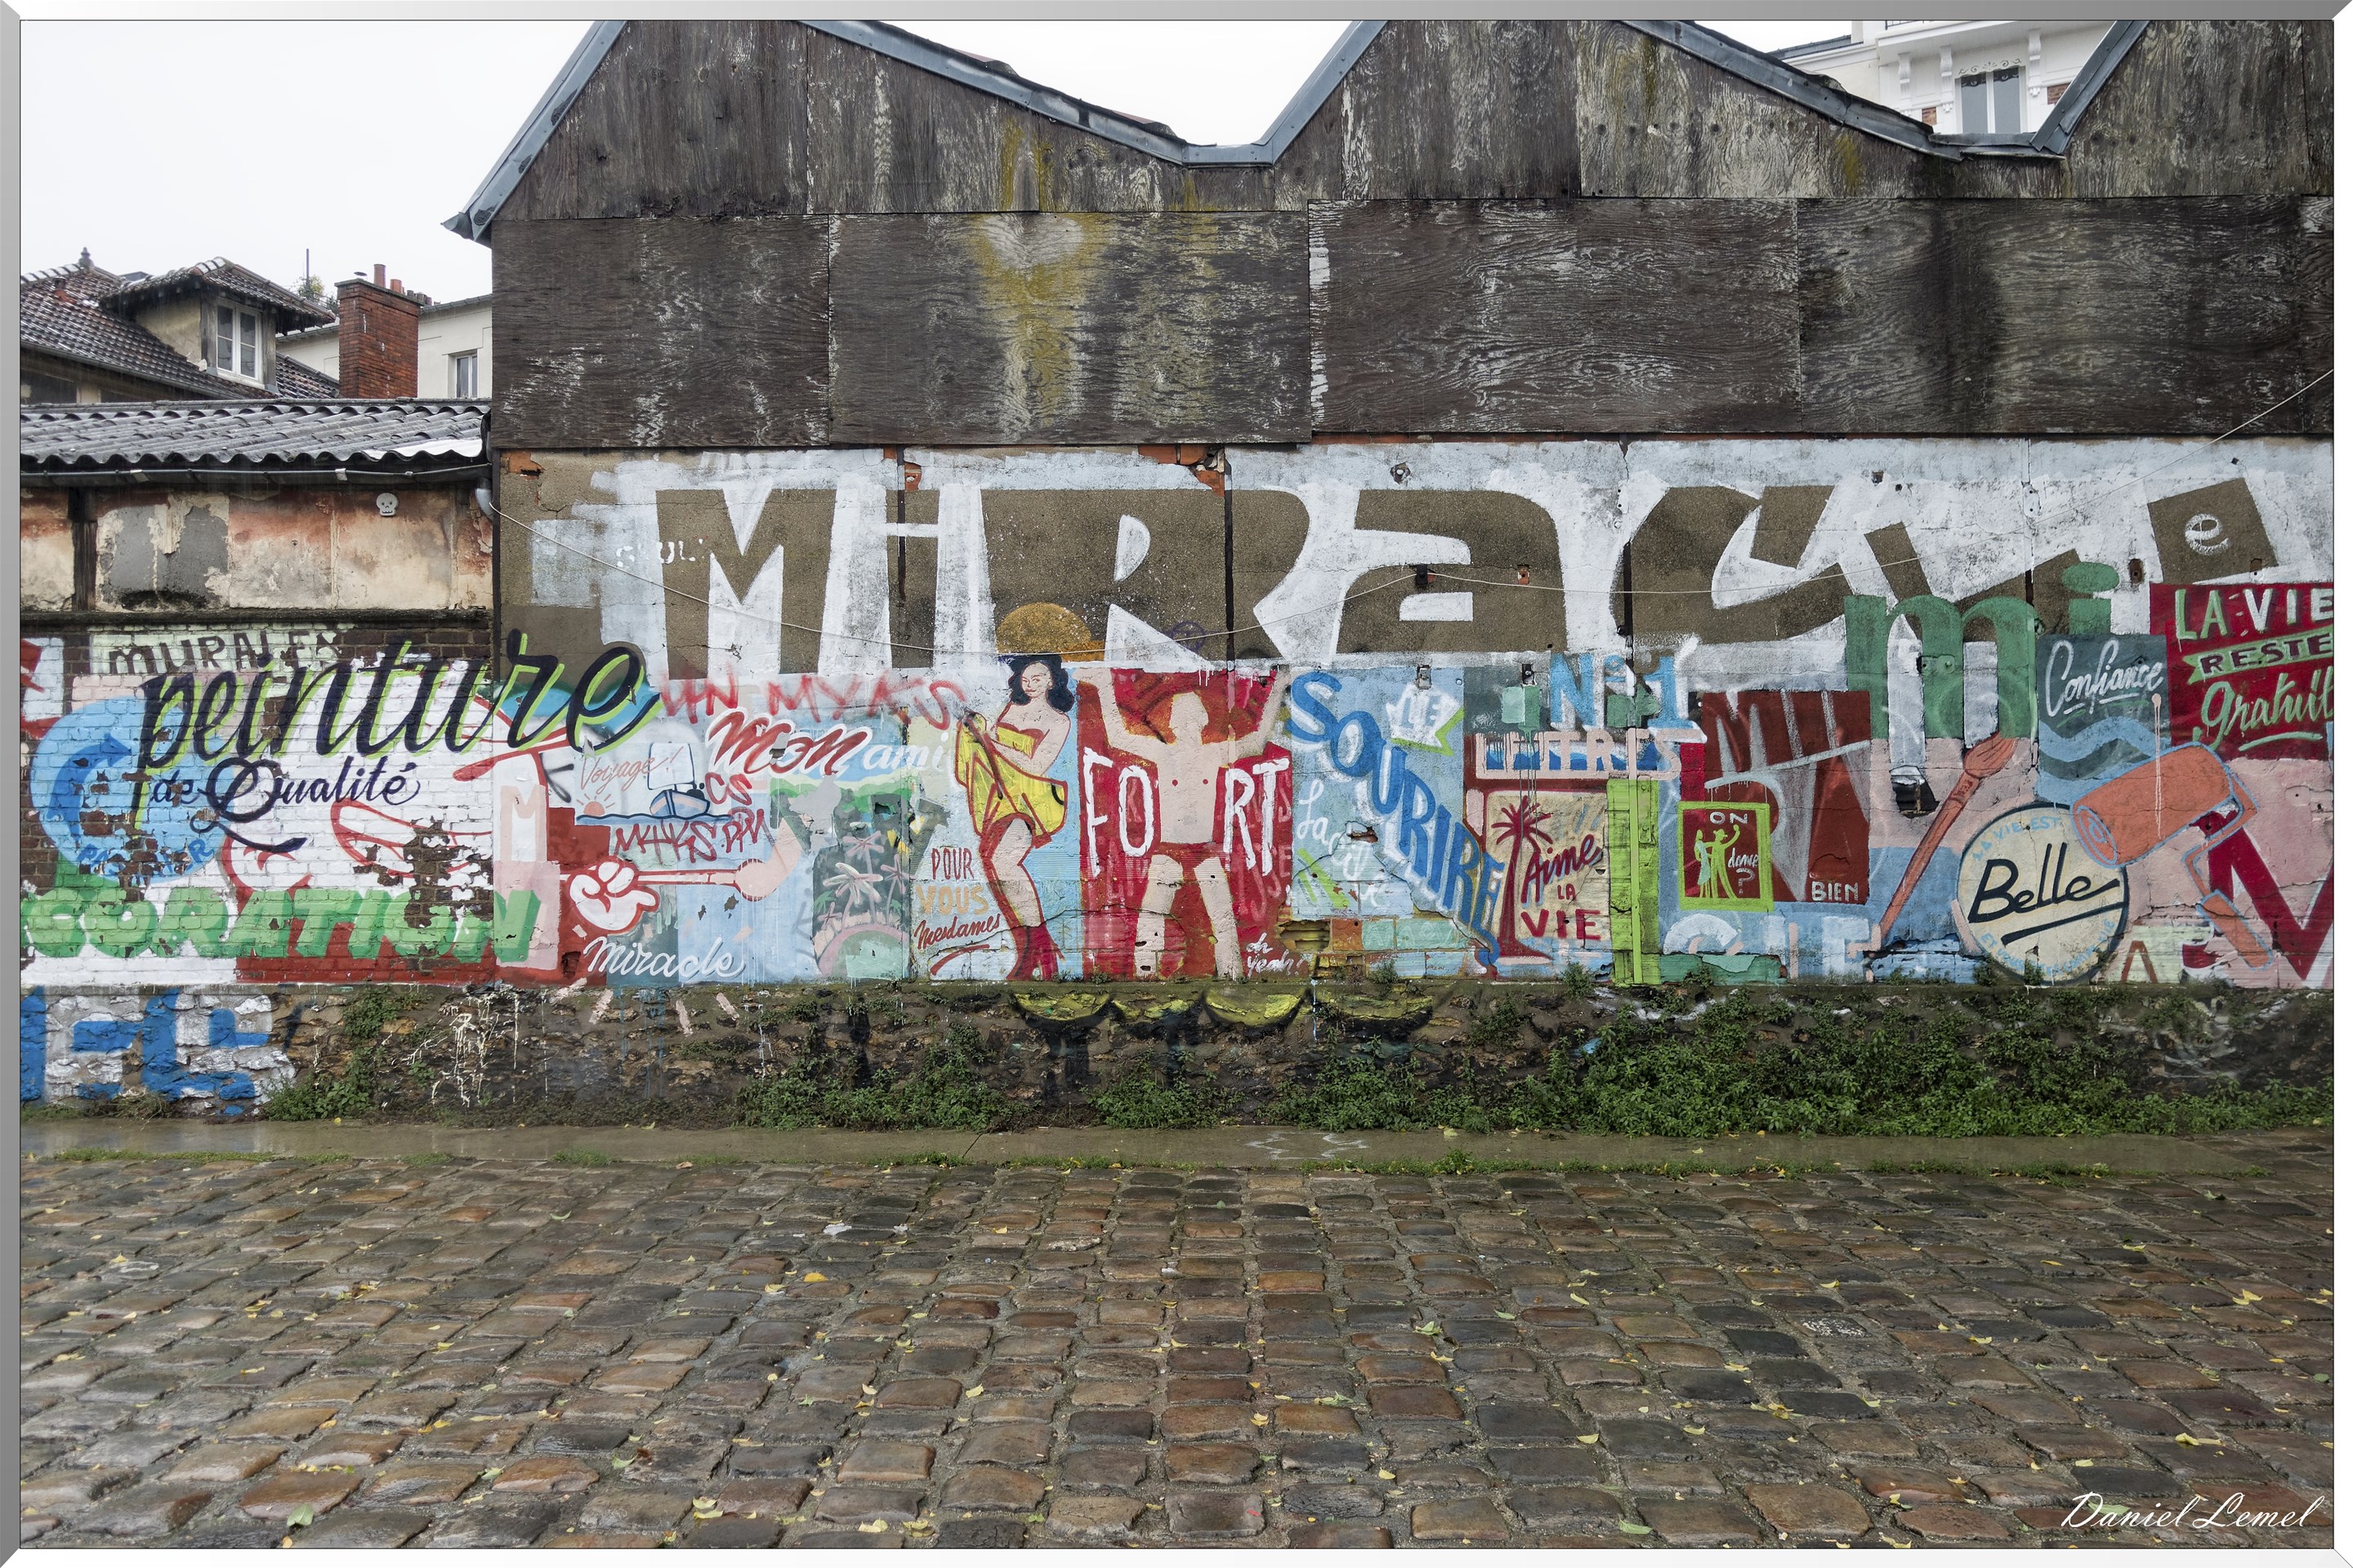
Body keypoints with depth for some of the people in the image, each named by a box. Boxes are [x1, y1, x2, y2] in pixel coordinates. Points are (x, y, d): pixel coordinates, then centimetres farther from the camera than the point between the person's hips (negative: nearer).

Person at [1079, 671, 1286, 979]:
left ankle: (1233, 975, 6)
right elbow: (1119, 736, 3)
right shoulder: (1163, 753, 2)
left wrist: (1275, 695, 7)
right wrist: (1106, 691, -1)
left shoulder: (1215, 753, 5)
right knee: (1151, 917, -5)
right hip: (1168, 850, -1)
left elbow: (1257, 740, 9)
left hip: (1206, 850, 1)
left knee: (1223, 916, -2)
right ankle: (1145, 975, 3)